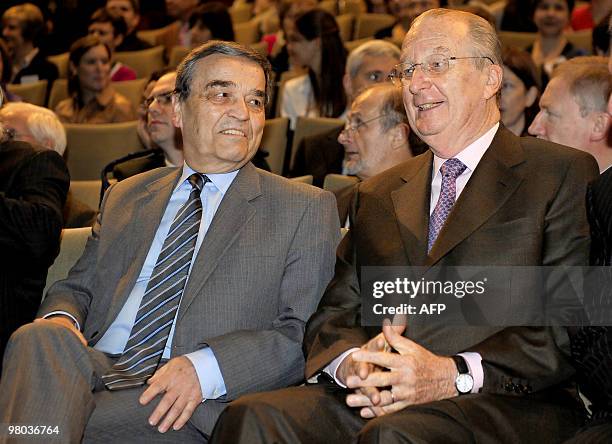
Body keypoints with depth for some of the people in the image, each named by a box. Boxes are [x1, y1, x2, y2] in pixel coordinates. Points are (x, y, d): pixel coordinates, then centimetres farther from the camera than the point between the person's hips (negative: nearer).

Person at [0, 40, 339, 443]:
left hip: (196, 409, -4)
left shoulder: (307, 209, 8)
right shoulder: (126, 196, 23)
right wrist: (61, 317, -2)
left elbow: (303, 335, 0)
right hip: (94, 371, 5)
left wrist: (206, 368, -17)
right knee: (39, 339, -31)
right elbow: (78, 286, 25)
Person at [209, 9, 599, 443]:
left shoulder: (564, 174, 6)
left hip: (508, 403, -4)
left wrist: (454, 375, -16)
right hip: (372, 399, 5)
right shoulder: (377, 195, 25)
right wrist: (350, 363, -6)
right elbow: (335, 313, 19)